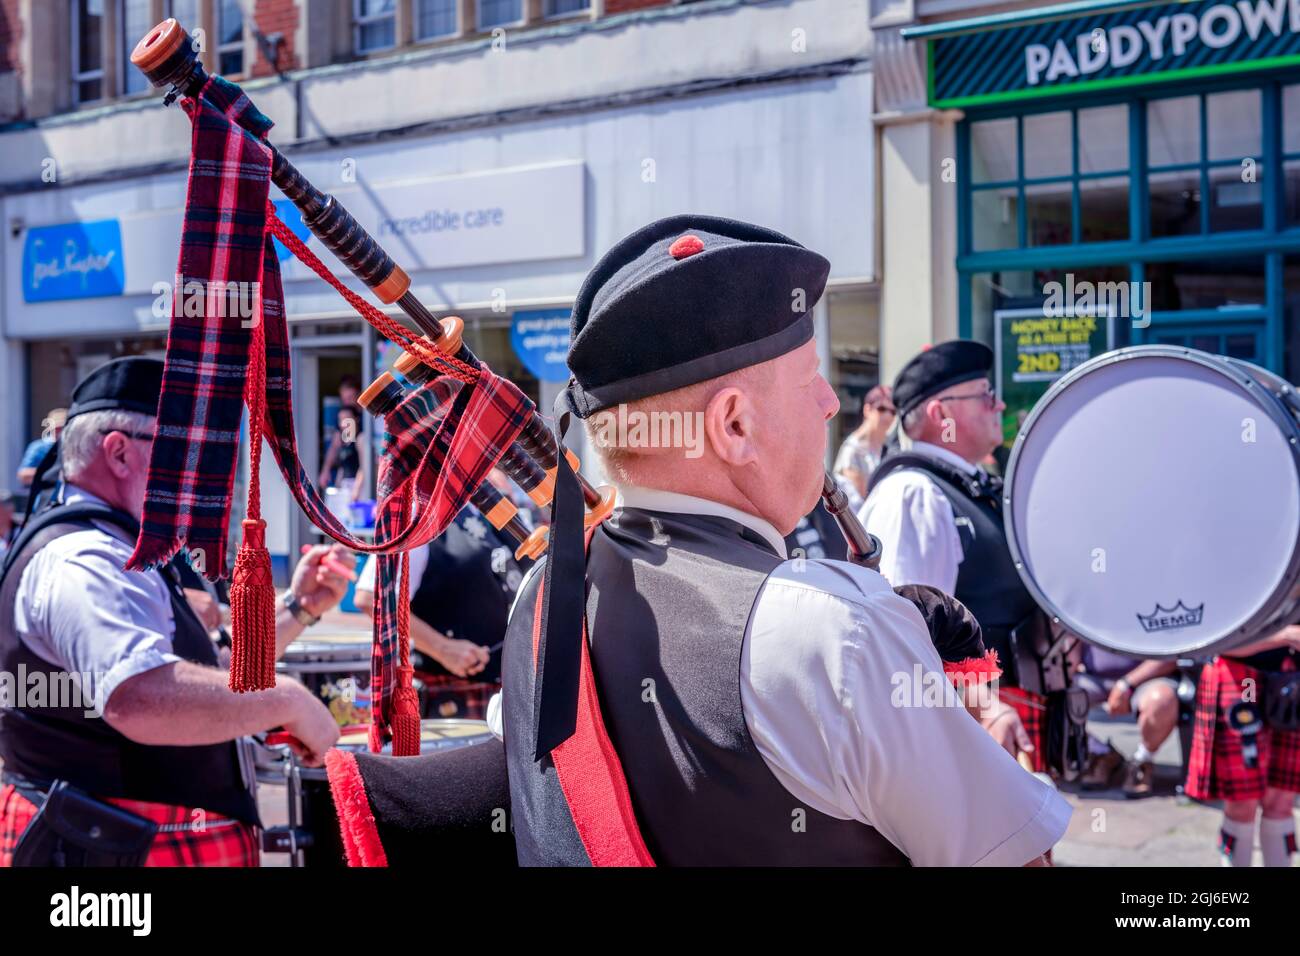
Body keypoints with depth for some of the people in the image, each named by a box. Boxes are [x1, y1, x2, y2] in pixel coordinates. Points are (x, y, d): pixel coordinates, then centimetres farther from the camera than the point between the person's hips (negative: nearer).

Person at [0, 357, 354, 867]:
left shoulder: (103, 553, 16)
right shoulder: (83, 561, -20)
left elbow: (198, 676, 25)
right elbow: (143, 697, -39)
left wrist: (296, 608, 15)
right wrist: (290, 700, -27)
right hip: (114, 848, -10)